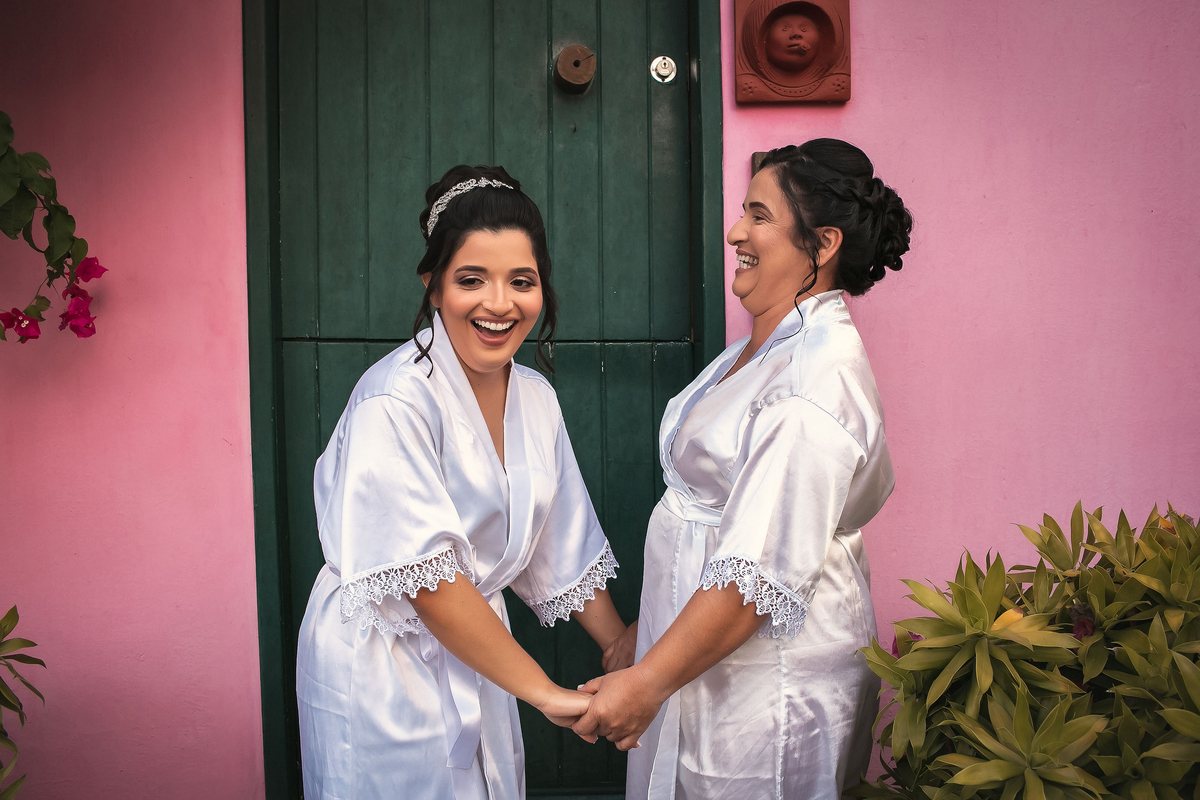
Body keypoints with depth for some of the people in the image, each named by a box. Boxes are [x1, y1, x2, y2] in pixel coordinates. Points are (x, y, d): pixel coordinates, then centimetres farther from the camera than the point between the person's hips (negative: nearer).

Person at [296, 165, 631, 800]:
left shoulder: (534, 396, 0)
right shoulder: (396, 401, -23)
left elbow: (561, 544, 8)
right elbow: (425, 576, -25)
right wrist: (544, 692, -20)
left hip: (473, 656, 7)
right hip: (381, 660, -6)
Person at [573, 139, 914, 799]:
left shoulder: (820, 377, -23)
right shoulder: (762, 348, 9)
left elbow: (764, 569, -27)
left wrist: (647, 680, -23)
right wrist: (649, 625, 18)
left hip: (768, 690, -9)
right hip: (702, 659, 9)